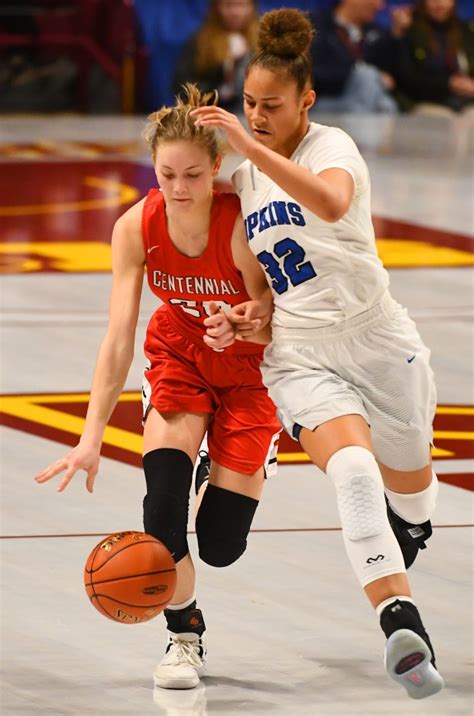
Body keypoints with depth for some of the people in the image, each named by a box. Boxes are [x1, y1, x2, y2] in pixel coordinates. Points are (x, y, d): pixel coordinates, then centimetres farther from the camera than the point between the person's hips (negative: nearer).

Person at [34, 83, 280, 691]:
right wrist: (92, 437, -28)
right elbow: (118, 339, -21)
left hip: (248, 370, -2)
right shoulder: (137, 228, -21)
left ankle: (226, 473, 35)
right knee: (163, 495, -20)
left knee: (221, 544, -4)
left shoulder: (244, 225, -31)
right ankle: (184, 634, 3)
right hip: (179, 359, 2)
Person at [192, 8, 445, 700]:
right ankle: (400, 620, -39)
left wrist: (250, 146, -40)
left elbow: (331, 203, -35)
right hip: (298, 356, 2)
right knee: (354, 467, -28)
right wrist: (247, 314, 0)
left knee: (410, 487, 15)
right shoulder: (243, 183, 11)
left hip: (375, 339, -2)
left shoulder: (331, 147, -9)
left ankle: (409, 528, 55)